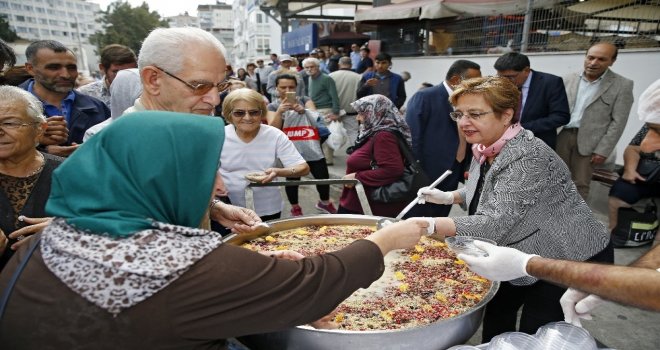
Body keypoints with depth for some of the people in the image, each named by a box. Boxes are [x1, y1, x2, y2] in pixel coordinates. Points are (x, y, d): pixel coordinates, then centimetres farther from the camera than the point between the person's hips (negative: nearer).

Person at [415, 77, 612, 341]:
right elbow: (483, 191, 14)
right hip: (529, 258, 9)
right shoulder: (485, 148, -3)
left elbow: (496, 223, -38)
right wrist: (448, 197, -5)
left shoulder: (528, 157, -30)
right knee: (497, 307, 19)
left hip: (572, 260, -8)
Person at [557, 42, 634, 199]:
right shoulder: (569, 80, 6)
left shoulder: (622, 85, -4)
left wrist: (603, 151, -11)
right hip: (562, 136, 3)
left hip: (589, 142, -3)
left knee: (580, 184, 4)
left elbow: (618, 122, -6)